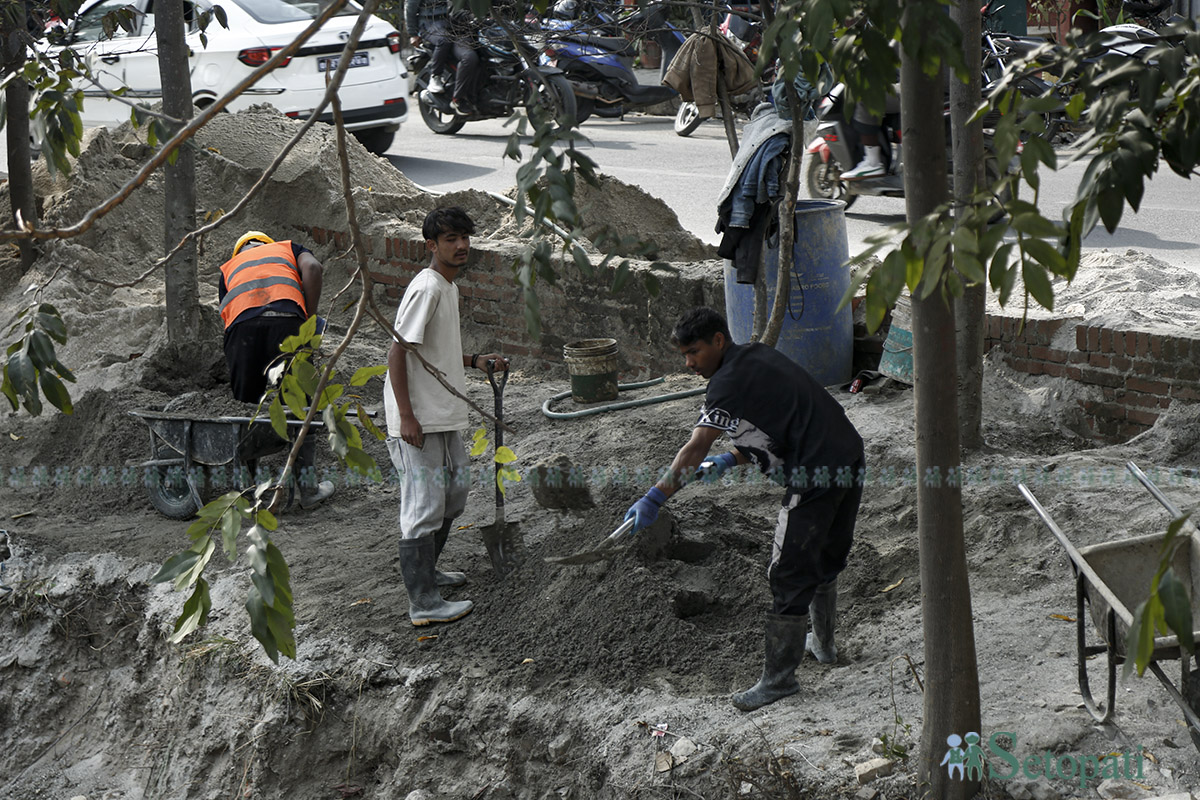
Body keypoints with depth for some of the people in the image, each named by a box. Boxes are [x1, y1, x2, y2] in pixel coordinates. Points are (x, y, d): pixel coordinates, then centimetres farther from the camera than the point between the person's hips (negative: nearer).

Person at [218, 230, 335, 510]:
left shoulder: (228, 268, 36)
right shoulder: (288, 249, 31)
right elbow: (312, 267, 7)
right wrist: (309, 317, 9)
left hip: (242, 327, 1)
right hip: (286, 320, -1)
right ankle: (308, 488, 14)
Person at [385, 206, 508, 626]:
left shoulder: (448, 287, 15)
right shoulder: (426, 287, -17)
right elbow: (398, 351, -21)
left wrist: (475, 361, 13)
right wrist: (406, 416, -24)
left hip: (444, 418, 10)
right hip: (418, 422, -10)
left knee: (454, 492, 22)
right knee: (424, 507, -6)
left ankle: (425, 571, 38)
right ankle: (423, 603, 0)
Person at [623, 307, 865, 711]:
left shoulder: (730, 379, -11)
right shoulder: (759, 356, 17)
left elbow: (694, 450, -18)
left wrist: (654, 499, -20)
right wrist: (729, 460, 18)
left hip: (815, 476, -10)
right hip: (851, 461, 10)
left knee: (790, 575, -3)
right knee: (825, 562, 26)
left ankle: (779, 677, 2)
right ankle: (823, 643, 43)